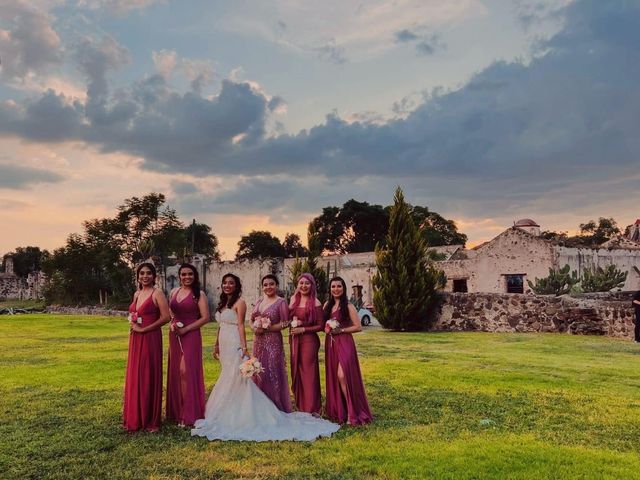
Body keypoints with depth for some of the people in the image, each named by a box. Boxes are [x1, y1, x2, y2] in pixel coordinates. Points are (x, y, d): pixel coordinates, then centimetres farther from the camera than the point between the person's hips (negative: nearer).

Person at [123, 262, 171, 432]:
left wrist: (143, 329, -15)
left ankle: (151, 421, 11)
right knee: (135, 377, 11)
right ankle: (135, 418, 22)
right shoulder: (137, 294, 13)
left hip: (150, 340, -7)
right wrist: (134, 324, 5)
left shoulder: (157, 293, -9)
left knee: (149, 377, -1)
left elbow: (166, 317, -17)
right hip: (135, 340, 7)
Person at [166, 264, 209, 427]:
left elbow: (205, 318, -10)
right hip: (174, 336, 5)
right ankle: (176, 411, 19)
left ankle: (188, 415, 2)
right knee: (175, 372, 8)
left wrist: (184, 329, -13)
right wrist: (172, 325, 1)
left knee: (186, 371, -7)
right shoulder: (173, 292, 11)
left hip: (190, 336, -5)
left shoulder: (199, 294, -4)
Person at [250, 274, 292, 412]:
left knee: (273, 372, -3)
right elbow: (251, 320, 16)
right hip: (259, 342, 6)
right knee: (259, 372, 10)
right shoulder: (259, 302, 12)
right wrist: (254, 328, -5)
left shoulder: (281, 302, -6)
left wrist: (266, 328, -16)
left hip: (273, 341, -6)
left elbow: (284, 323, -11)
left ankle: (276, 407, 10)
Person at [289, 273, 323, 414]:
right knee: (296, 371, 10)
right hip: (294, 340, 6)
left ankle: (311, 409, 9)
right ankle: (300, 406, 24)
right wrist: (292, 322, -1)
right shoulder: (294, 299, 8)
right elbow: (288, 317, 20)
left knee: (308, 372, -2)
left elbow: (320, 326, -8)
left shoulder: (315, 303, -8)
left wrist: (302, 329, -14)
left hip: (309, 340, -6)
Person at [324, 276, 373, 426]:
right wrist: (326, 328, -2)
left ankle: (352, 412, -8)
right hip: (330, 343, 6)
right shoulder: (327, 305, 10)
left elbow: (358, 327, -9)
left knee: (342, 375, -17)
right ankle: (338, 409, 20)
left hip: (344, 343, -6)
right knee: (333, 376, 9)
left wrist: (340, 330, -14)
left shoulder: (348, 306, -6)